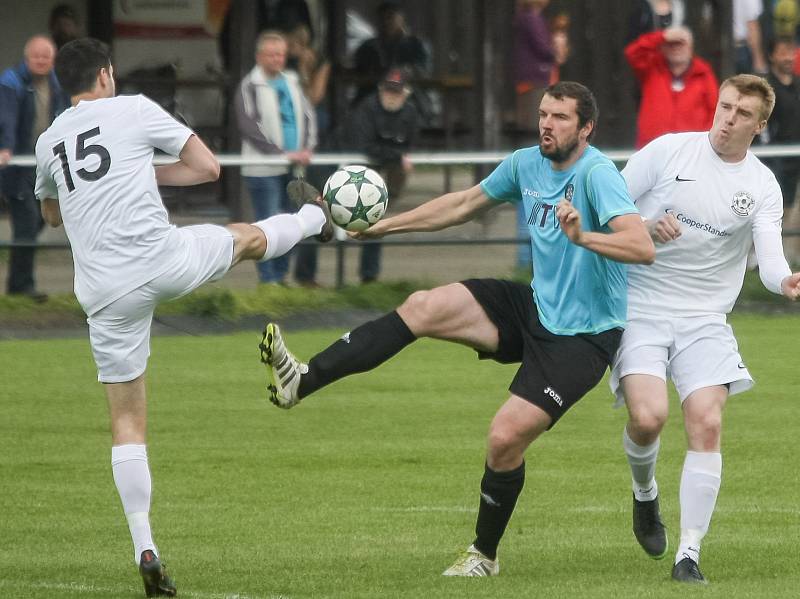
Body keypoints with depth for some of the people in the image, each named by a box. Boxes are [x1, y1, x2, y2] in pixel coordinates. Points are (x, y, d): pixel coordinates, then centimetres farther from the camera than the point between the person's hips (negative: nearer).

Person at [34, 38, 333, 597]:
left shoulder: (48, 142, 13)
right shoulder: (134, 110, 0)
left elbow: (52, 214, 33)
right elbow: (209, 167, 4)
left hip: (105, 292, 3)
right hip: (165, 260, -3)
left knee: (127, 420, 9)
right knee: (250, 237, 29)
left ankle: (144, 548, 2)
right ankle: (313, 218, 62)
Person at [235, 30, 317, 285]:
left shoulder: (291, 82, 13)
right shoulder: (250, 86, -7)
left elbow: (308, 116, 13)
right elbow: (250, 127, -14)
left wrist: (306, 149, -5)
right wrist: (283, 154, -17)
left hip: (293, 167, 6)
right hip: (264, 170, -6)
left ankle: (281, 275, 19)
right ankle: (268, 280, -3)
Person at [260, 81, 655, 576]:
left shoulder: (597, 174, -21)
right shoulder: (526, 164, 3)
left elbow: (643, 248, -33)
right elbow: (465, 204, 19)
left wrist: (583, 236, -48)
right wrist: (384, 225, 19)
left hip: (581, 337, -7)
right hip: (534, 307, 7)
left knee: (507, 436, -16)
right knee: (423, 307, -11)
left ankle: (484, 554, 7)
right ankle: (303, 382, -15)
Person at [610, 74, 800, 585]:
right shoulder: (670, 150, -2)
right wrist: (647, 227, -16)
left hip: (704, 319, 2)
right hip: (640, 307, -1)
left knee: (707, 424, -14)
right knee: (649, 415, -20)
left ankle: (689, 554, -7)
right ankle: (645, 493, 15)